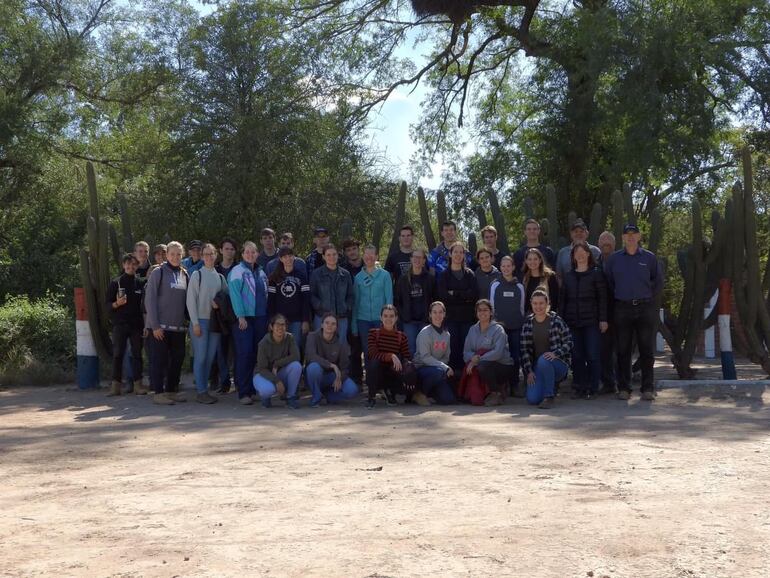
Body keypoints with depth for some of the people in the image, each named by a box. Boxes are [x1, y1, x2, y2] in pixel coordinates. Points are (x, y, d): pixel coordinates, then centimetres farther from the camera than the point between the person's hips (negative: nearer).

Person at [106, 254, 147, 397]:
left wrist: (145, 324, 4)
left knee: (137, 354, 3)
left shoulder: (140, 284, 9)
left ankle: (138, 384, 6)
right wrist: (116, 304, -18)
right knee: (118, 354, -1)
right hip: (120, 324, -2)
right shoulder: (116, 283, 3)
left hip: (137, 324, 2)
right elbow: (108, 304, 3)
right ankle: (116, 384, 2)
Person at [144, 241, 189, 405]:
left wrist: (187, 321, 7)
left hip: (179, 326, 5)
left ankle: (172, 390, 19)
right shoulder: (158, 273, -4)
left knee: (178, 359, 8)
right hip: (160, 326, -5)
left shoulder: (185, 275, 12)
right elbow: (150, 300, -8)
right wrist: (155, 325, -13)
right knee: (159, 359, -3)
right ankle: (158, 393, 3)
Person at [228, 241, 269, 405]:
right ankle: (243, 392, -6)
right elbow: (235, 294, -10)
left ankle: (255, 388, 14)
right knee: (244, 354, -8)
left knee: (257, 354, 6)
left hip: (260, 318, 6)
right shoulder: (237, 271, -3)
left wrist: (267, 317, 12)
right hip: (244, 318, -6)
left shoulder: (261, 272, 16)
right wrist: (240, 316, -16)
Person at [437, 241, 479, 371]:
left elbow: (475, 294, -2)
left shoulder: (469, 275, 14)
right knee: (453, 348, -7)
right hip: (450, 317, -1)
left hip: (467, 317, 1)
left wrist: (454, 294, -7)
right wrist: (464, 296, -7)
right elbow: (443, 296, -7)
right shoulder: (443, 275, 9)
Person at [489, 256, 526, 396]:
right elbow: (491, 306, 6)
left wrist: (522, 322, 8)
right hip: (499, 325, -1)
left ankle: (514, 386, 8)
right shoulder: (495, 285, 5)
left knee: (515, 356, 0)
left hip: (516, 326, 1)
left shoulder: (519, 287, 9)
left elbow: (522, 307, 12)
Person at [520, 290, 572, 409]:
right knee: (532, 399, -16)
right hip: (537, 366, 3)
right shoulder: (528, 324, 3)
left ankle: (549, 396, -18)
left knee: (543, 360, -37)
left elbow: (569, 342, -4)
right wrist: (529, 371, -4)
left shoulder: (556, 321, -5)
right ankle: (550, 387, 20)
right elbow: (524, 349, 4)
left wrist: (555, 354, -21)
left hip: (558, 363, -3)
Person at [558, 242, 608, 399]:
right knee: (576, 356, 4)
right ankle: (579, 387, 11)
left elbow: (602, 298, 0)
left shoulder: (596, 274, 2)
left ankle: (592, 388, 2)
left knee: (592, 355, -4)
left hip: (591, 321, -3)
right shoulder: (568, 276, 12)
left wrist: (603, 319, -6)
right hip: (572, 321, 3)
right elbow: (562, 298, 13)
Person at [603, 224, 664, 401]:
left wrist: (648, 297, 7)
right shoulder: (614, 259, 6)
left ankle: (648, 388, 6)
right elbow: (607, 282, 14)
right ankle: (623, 388, 9)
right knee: (623, 351, 3)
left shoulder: (649, 258, 5)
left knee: (646, 350, 0)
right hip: (622, 309, 1)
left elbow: (658, 282, 13)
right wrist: (617, 297, 8)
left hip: (645, 308, 0)